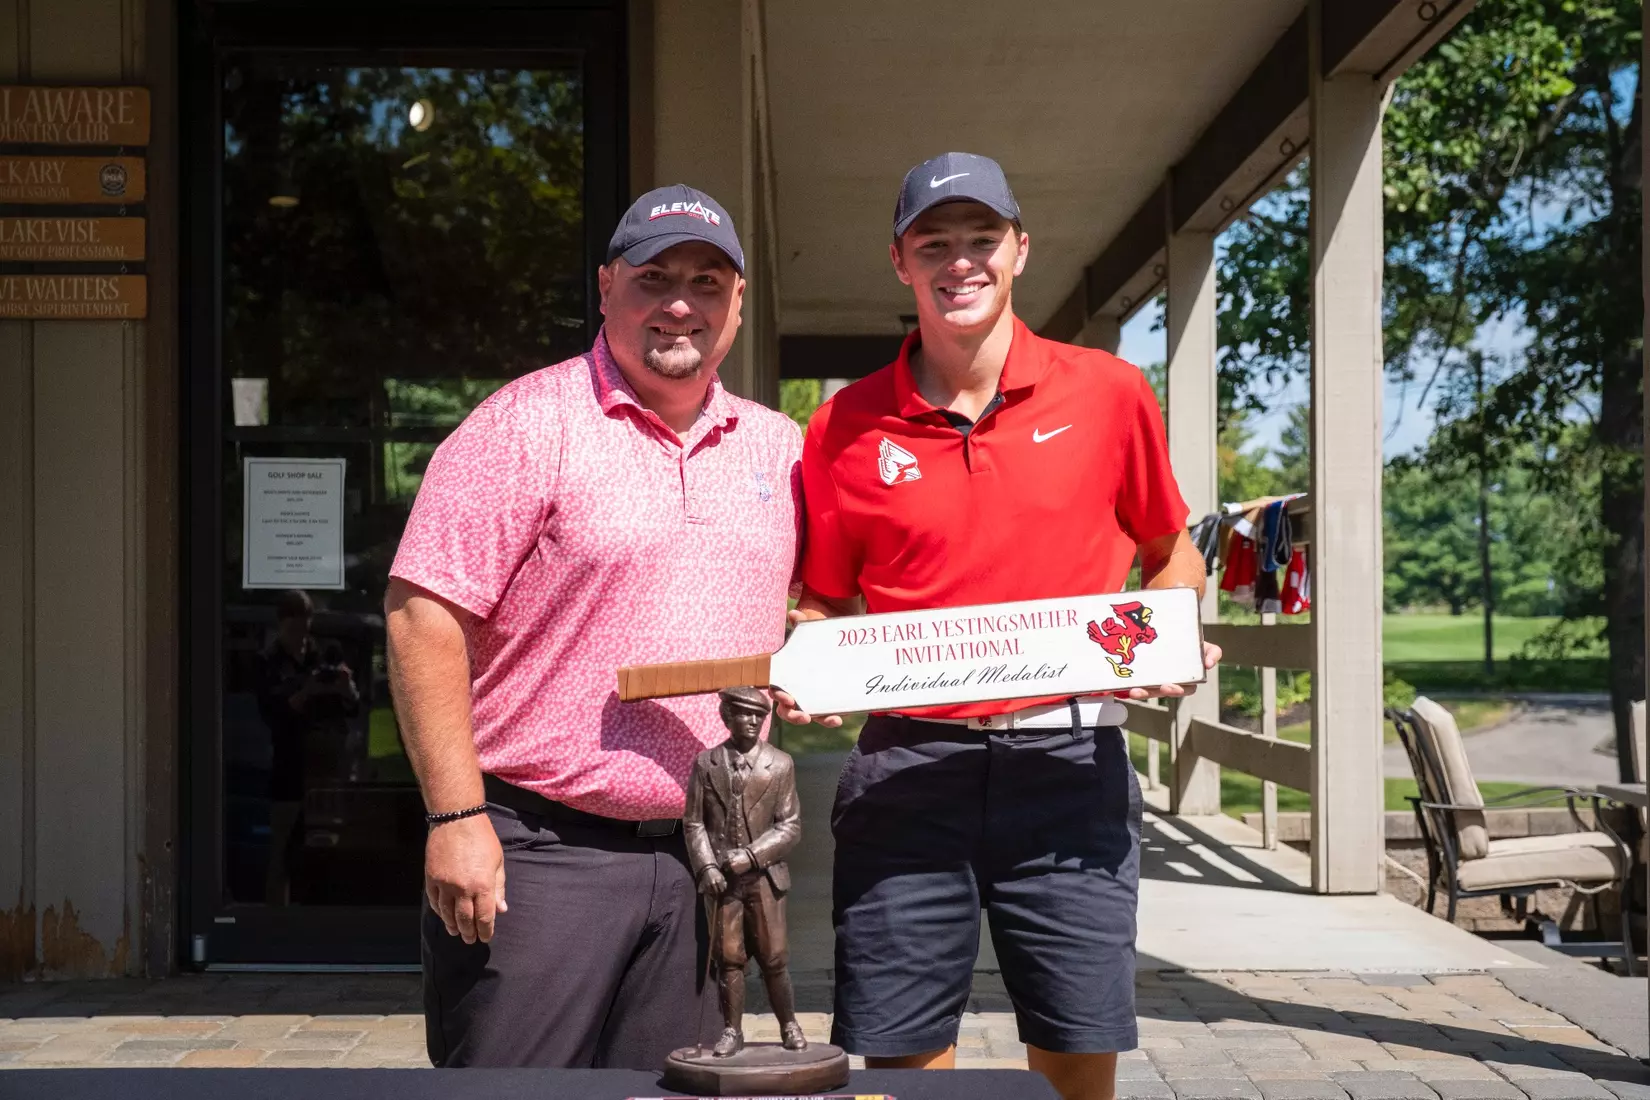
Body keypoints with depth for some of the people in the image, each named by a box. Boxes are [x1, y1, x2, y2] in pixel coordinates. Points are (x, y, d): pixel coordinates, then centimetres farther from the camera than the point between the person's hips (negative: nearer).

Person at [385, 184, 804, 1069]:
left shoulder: (777, 447, 13)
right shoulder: (527, 424, -6)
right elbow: (424, 616, -12)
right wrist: (456, 816, -17)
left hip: (702, 861, 6)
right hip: (536, 853, -5)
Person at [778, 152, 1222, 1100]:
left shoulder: (1109, 392, 4)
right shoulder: (847, 426, 5)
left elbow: (1172, 553, 17)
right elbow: (826, 604, 15)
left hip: (1069, 763, 0)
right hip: (907, 765, 1)